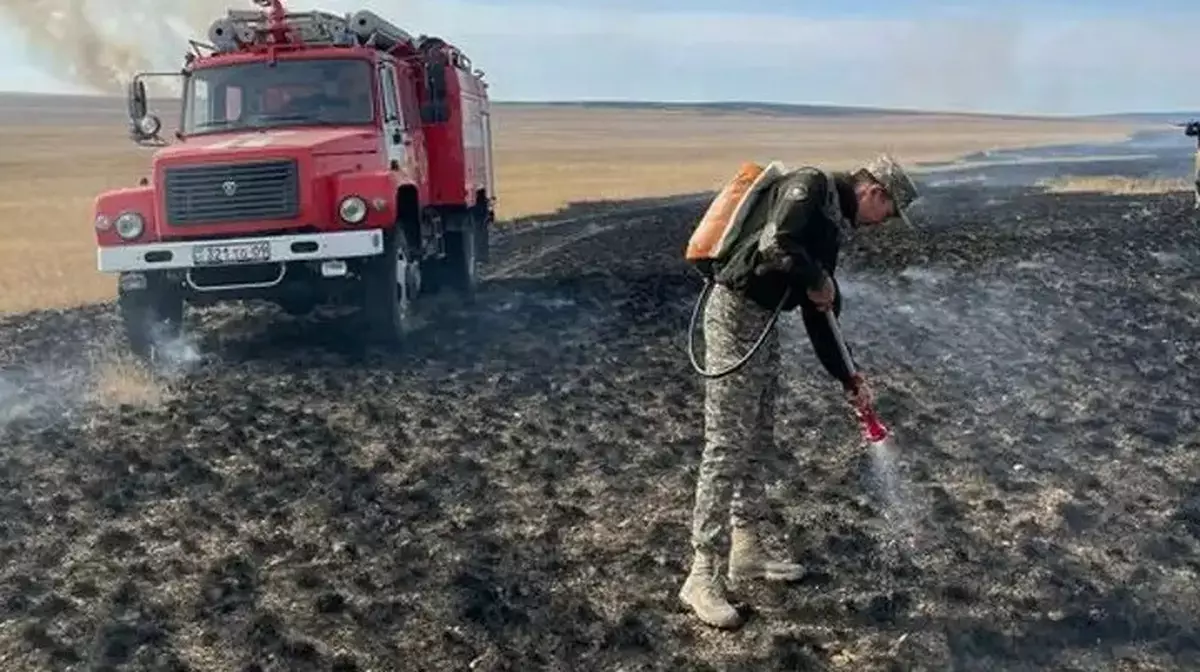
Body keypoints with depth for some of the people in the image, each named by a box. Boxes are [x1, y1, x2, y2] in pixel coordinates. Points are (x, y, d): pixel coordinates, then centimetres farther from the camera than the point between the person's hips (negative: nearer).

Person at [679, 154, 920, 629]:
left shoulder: (833, 223, 18)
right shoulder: (811, 186, -10)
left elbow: (816, 317, 20)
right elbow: (774, 244, -29)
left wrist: (846, 379, 20)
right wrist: (819, 281, -11)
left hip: (764, 322, 10)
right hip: (736, 313, -10)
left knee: (758, 444, 15)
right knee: (727, 447, -8)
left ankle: (746, 553, 27)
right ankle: (701, 575, -2)